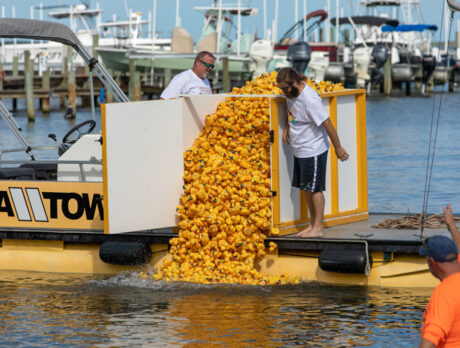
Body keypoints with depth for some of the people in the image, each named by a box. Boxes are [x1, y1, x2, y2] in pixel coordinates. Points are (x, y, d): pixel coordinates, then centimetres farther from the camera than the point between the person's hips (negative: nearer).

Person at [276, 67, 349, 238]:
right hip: (300, 151, 9)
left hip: (313, 151, -9)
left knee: (314, 189, -3)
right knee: (307, 189, 13)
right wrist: (286, 128, 12)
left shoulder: (310, 99, -25)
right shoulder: (291, 93, 2)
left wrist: (338, 148, -15)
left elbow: (327, 123, -21)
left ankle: (318, 228, 3)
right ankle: (312, 224, 21)